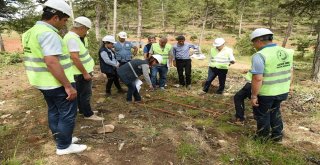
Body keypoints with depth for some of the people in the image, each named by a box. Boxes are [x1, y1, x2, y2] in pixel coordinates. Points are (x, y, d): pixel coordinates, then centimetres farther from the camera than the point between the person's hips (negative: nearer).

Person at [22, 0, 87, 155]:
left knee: (54, 112, 19)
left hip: (44, 83, 10)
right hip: (57, 84, -10)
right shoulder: (48, 33, -21)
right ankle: (64, 146, 16)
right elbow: (52, 62, -30)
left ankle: (60, 139, 33)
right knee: (67, 114, 3)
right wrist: (68, 86, -27)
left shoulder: (32, 32, 12)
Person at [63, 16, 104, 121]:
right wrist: (85, 73, -25)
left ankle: (82, 110, 34)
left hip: (81, 72, 10)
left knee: (81, 93, 20)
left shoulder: (73, 36, 9)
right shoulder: (72, 38, -24)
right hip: (82, 73, -10)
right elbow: (75, 58, -29)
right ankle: (88, 114, 14)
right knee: (85, 94, 1)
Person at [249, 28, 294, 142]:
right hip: (282, 91, 7)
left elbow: (257, 79, -27)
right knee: (275, 112, 27)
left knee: (262, 114, 15)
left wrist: (254, 96, -18)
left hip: (265, 93, -7)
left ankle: (263, 137, 32)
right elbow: (290, 72, 12)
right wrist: (286, 87, 23)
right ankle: (277, 135, 39)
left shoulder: (260, 56, -23)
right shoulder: (287, 52, 3)